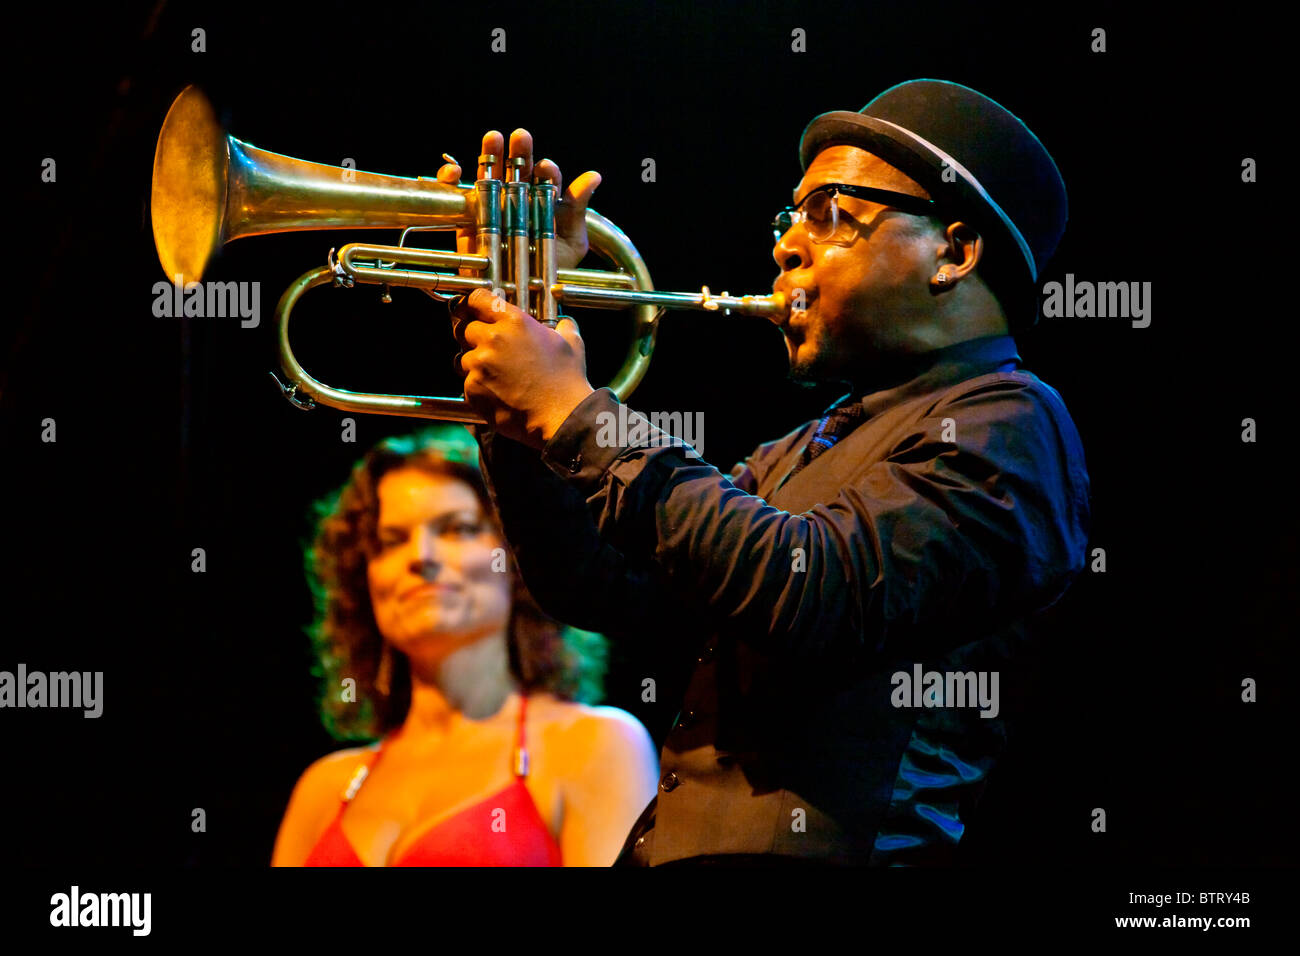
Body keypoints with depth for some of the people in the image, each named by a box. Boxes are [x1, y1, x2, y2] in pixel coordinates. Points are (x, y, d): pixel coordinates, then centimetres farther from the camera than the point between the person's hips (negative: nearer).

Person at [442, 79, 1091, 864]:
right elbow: (608, 589, 18)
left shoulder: (1007, 425, -3)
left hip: (817, 850, -8)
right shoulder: (810, 452, 24)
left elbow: (811, 596, -18)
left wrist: (577, 413, -11)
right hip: (669, 847, 8)